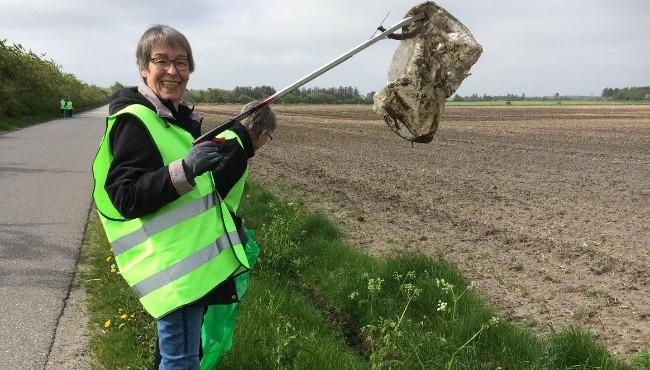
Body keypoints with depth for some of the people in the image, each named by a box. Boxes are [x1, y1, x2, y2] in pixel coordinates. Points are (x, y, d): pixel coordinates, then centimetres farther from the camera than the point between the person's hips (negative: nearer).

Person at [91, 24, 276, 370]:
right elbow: (125, 198, -23)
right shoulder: (133, 122, -15)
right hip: (173, 266, -9)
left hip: (198, 257, 9)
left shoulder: (182, 117, 12)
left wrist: (240, 141, 9)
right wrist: (185, 169, -34)